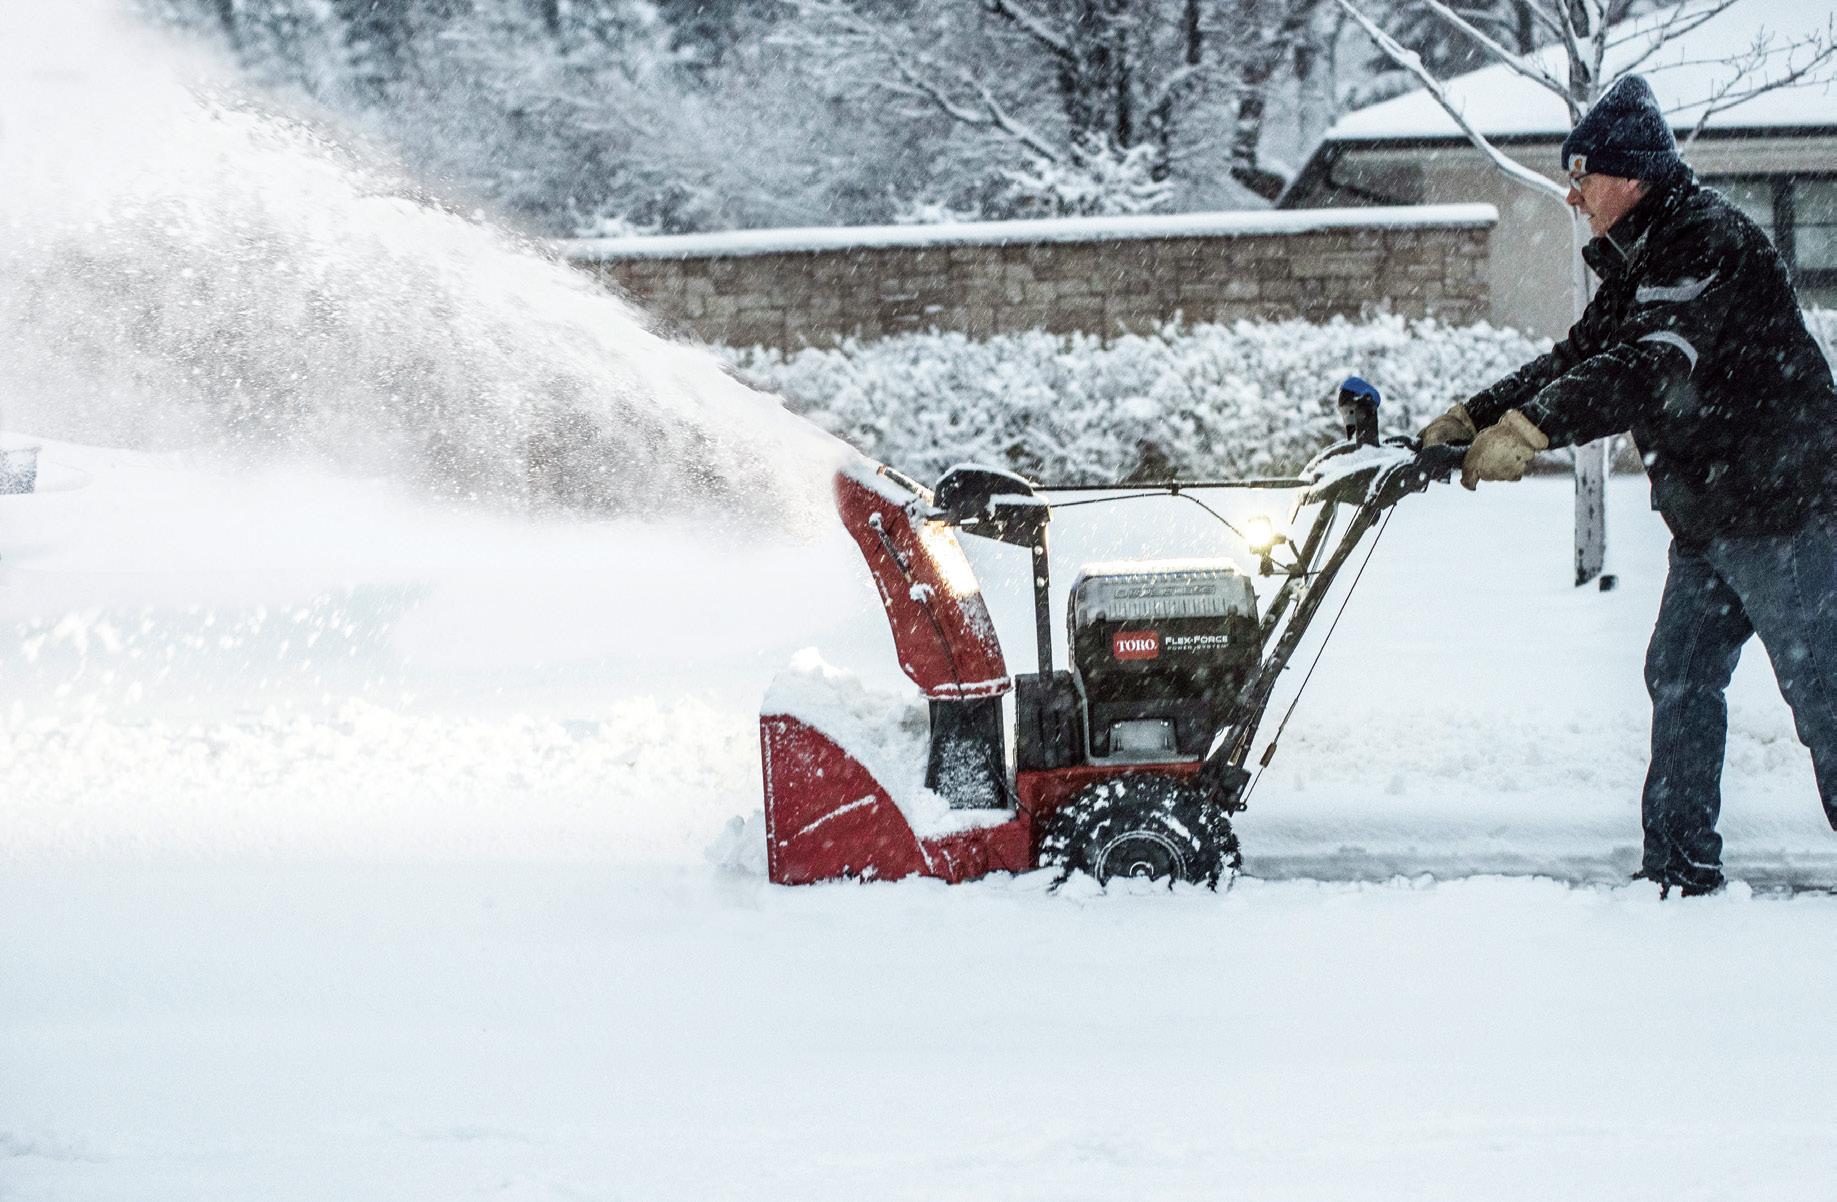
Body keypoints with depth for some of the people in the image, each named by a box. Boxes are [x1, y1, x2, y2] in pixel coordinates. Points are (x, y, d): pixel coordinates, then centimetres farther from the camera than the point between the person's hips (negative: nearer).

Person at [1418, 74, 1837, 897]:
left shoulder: (1709, 243, -18)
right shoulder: (1641, 259, 15)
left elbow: (1651, 371, -30)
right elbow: (1580, 358, 16)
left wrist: (1527, 427, -35)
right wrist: (1471, 420, 6)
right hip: (1710, 522, 10)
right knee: (1681, 677, 8)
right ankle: (1682, 868, 11)